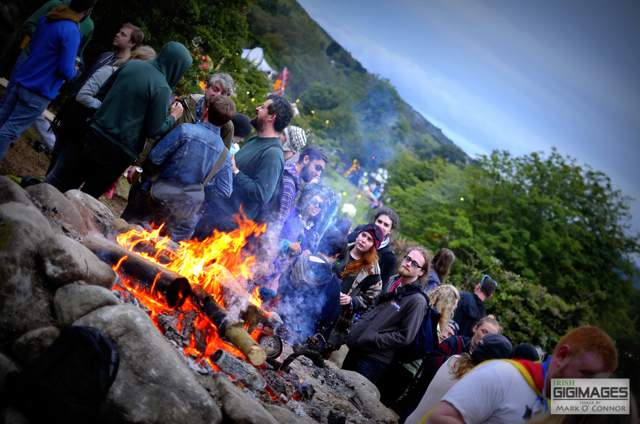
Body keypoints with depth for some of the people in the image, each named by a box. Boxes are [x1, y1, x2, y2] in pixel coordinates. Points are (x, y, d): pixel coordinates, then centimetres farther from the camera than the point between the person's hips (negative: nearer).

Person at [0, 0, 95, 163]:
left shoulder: (46, 18, 4)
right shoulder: (71, 32, -22)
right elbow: (66, 70, -23)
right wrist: (73, 71, -1)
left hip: (23, 80, 8)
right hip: (39, 92, -8)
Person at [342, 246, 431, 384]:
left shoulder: (417, 300, -16)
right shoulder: (392, 281, 7)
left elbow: (404, 337, -17)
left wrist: (372, 340, -17)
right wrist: (359, 324, 7)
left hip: (375, 359, -7)